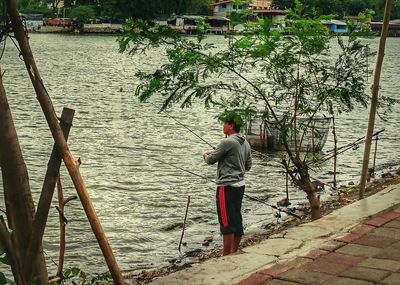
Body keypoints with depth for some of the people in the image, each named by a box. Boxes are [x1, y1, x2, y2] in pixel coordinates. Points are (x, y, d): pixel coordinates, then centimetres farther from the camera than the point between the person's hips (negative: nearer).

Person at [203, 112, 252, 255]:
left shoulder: (228, 142, -16)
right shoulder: (246, 144, 11)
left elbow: (210, 160, -9)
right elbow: (248, 166, 18)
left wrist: (206, 155, 12)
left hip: (227, 186, -9)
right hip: (240, 185, 9)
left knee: (227, 222, -6)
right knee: (237, 220, 13)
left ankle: (226, 257, -3)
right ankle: (234, 253, 21)